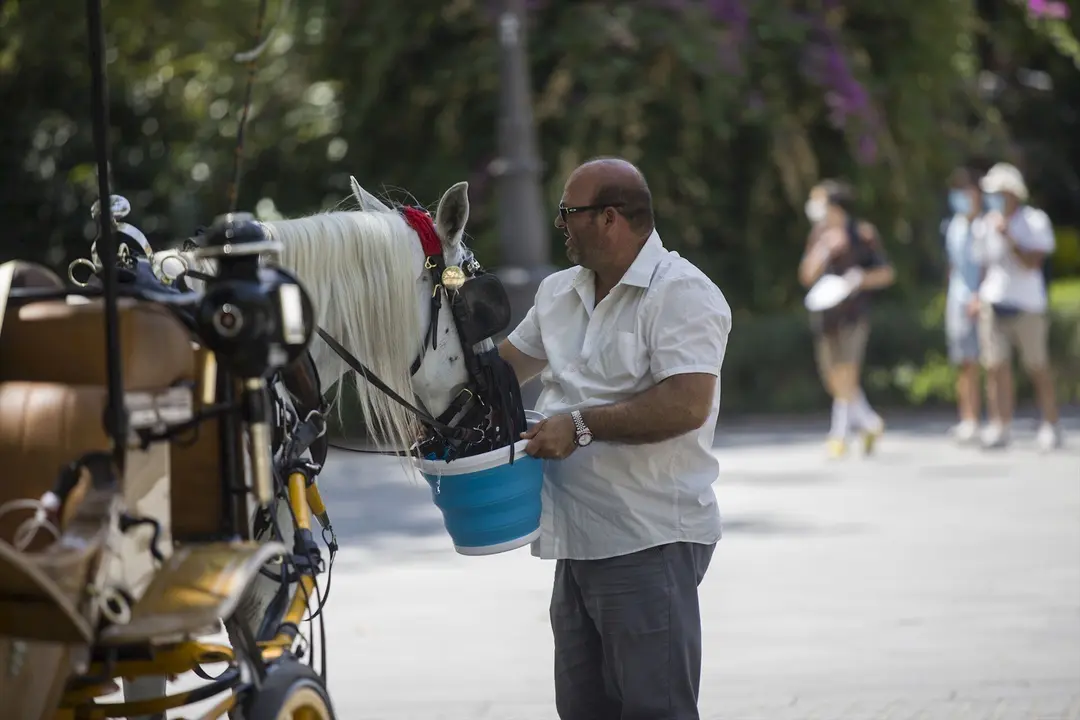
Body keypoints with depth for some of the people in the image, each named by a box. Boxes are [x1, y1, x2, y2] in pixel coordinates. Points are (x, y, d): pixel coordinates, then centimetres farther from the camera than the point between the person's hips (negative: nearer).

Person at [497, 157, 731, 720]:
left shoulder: (682, 294, -12)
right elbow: (508, 364, 29)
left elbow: (687, 404, -23)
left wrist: (582, 425, -23)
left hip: (650, 545, -9)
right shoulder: (559, 292, 14)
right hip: (579, 540, 9)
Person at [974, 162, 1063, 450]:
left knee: (1038, 367, -1)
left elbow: (1031, 263, -15)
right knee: (996, 367, -2)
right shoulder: (990, 223, 12)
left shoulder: (1035, 222, -5)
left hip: (1028, 307, -4)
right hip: (994, 305, 5)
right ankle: (999, 427, 0)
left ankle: (1050, 426, 8)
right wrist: (979, 296, 11)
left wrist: (1008, 238, -21)